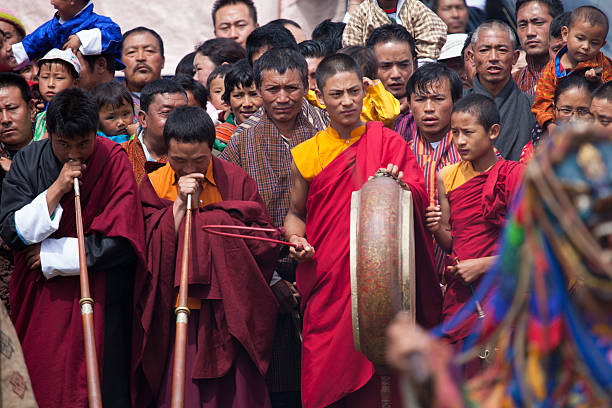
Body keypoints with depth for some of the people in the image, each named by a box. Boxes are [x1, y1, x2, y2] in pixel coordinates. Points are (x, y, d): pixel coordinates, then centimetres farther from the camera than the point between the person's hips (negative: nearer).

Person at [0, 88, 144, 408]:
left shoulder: (113, 161, -11)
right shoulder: (28, 161, -2)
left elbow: (118, 243, -16)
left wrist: (50, 255, -10)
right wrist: (56, 190, -19)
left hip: (97, 299, -2)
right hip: (38, 301, 3)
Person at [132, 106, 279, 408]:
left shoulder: (235, 181, 2)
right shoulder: (154, 185, 4)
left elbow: (266, 244, -1)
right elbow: (150, 250, -5)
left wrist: (213, 217, -10)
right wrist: (180, 205, -13)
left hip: (229, 314, -1)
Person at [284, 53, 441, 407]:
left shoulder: (386, 142, 4)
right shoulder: (306, 155, 9)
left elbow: (420, 197, -5)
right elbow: (295, 213, 20)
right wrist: (296, 240, -1)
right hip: (326, 283, 2)